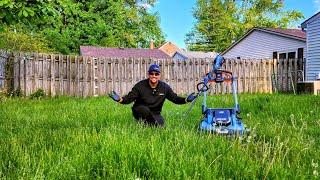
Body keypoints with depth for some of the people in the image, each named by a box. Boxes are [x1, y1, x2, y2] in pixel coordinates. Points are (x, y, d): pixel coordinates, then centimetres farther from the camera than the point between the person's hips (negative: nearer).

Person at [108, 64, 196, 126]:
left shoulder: (165, 87, -6)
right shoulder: (140, 86, -15)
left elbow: (174, 98, -2)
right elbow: (129, 98, -16)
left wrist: (186, 100, -21)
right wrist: (120, 99, -38)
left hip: (154, 113, 4)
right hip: (140, 111, -4)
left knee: (160, 125, -19)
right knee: (145, 109, -36)